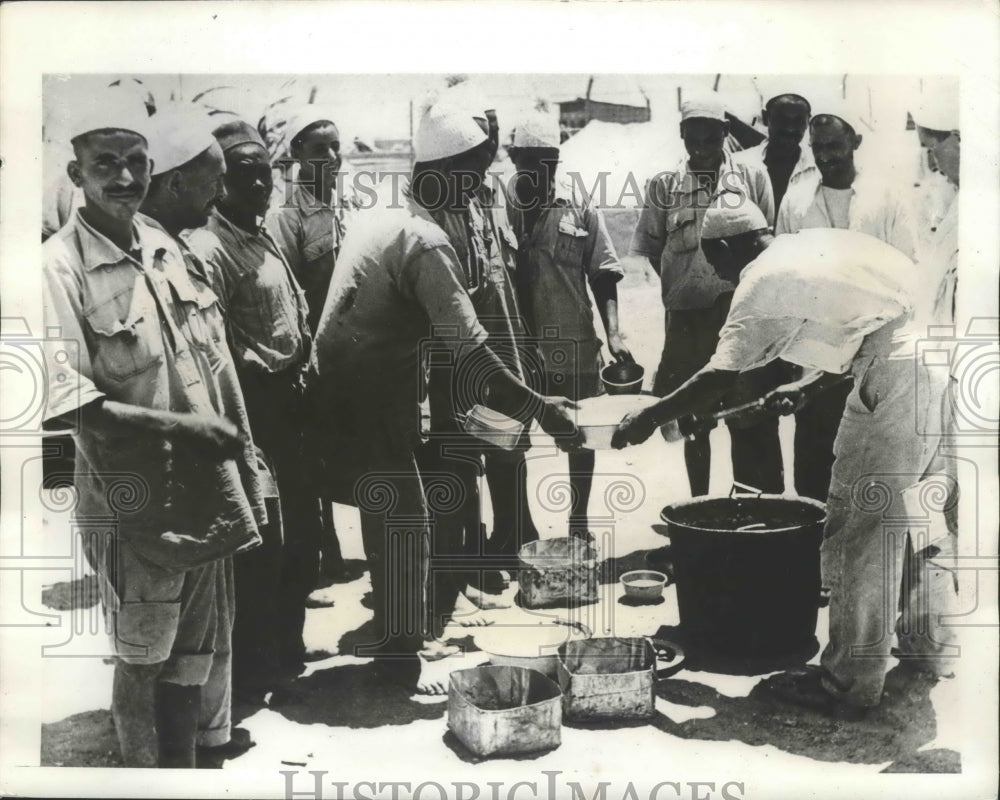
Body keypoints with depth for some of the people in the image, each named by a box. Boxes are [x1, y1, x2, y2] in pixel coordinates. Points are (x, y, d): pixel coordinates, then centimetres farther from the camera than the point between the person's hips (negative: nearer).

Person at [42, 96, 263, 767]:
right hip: (133, 497, -7)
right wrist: (175, 425, -22)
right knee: (143, 658, 8)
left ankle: (186, 771, 42)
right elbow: (60, 401, -24)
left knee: (196, 649, 21)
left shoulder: (162, 244, 5)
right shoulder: (59, 267, -16)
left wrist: (242, 461, 11)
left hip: (204, 485, 7)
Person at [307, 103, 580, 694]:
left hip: (342, 385, 9)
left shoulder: (380, 220, 10)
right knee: (404, 518, -2)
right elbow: (470, 349, -26)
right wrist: (540, 409, -24)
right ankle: (402, 653, 9)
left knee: (392, 513, 17)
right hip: (373, 397, -9)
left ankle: (403, 632, 29)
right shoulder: (427, 243, -19)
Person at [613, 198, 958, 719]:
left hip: (902, 378, -9)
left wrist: (648, 419, 10)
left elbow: (717, 379, -2)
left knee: (859, 534, 0)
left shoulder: (762, 284, -4)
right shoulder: (821, 244, 19)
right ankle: (931, 648, 35)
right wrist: (808, 389, 31)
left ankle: (848, 685, 9)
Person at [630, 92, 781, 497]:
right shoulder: (664, 186, 7)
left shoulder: (752, 177, 4)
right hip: (687, 318, 2)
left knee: (750, 418, -3)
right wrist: (684, 287, 4)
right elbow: (652, 249, 10)